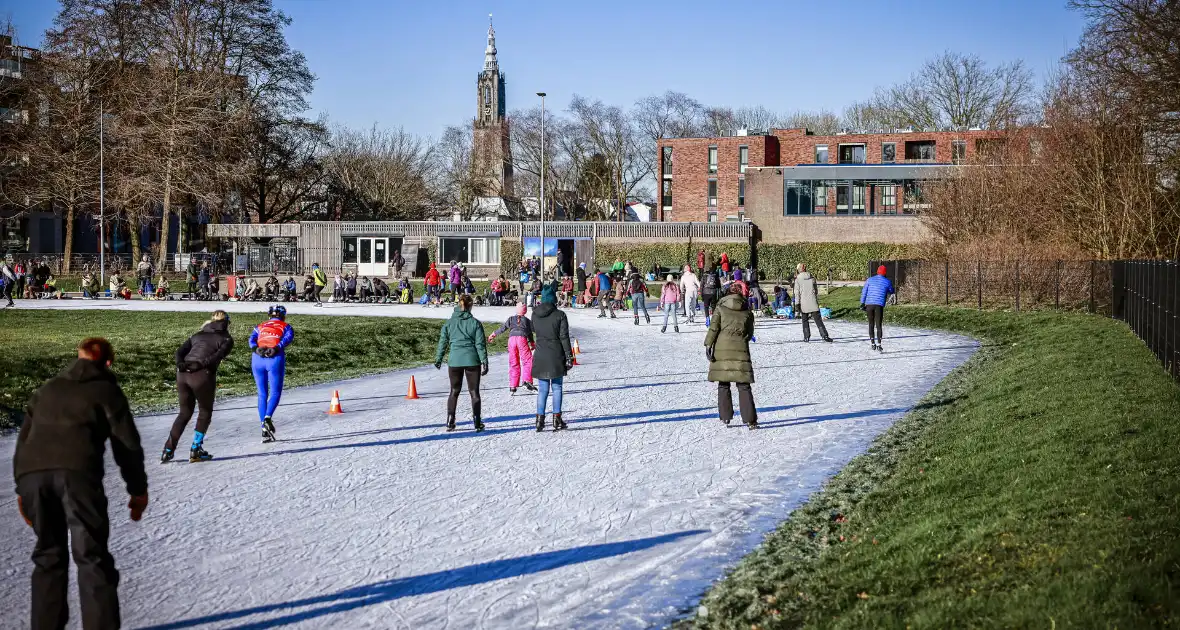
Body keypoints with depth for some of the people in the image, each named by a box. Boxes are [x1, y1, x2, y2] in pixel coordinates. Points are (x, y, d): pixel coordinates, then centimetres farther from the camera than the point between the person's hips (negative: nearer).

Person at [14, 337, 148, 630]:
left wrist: (22, 489, 38)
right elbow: (127, 444, 11)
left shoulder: (47, 389, 31)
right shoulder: (106, 389, 17)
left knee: (48, 554, 19)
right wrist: (138, 489, 19)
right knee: (91, 556, -3)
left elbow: (24, 440, 32)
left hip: (31, 472, 4)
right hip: (77, 471, -4)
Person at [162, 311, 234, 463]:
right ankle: (196, 451, 11)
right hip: (203, 376, -5)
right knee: (205, 412, 16)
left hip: (183, 375, 5)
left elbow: (180, 351, 10)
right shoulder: (226, 339, 11)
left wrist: (181, 364, -5)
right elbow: (218, 355, -9)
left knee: (185, 412, 19)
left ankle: (168, 450, 11)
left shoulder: (198, 334, 26)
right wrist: (202, 364, -14)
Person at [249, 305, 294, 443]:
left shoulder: (260, 326, 26)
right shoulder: (285, 326, 19)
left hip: (258, 359, 3)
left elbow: (252, 339, 6)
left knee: (262, 394, 10)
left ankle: (265, 429, 5)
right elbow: (289, 337, -4)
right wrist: (277, 348, -16)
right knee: (275, 392, 4)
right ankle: (268, 417, -22)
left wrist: (256, 349, -11)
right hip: (275, 359, -3)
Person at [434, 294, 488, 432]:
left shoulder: (449, 323, 3)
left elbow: (443, 342, 7)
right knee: (474, 392, 8)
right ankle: (477, 423, 5)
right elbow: (480, 344, -6)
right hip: (472, 361, -2)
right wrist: (484, 362, -4)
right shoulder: (475, 323, -4)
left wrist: (438, 359, 18)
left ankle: (450, 422, 8)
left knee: (454, 391, 14)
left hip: (454, 360, 2)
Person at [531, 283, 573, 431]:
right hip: (556, 357, -3)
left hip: (540, 356, 3)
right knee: (557, 388, 6)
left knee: (543, 389, 9)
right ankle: (557, 419, 4)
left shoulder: (535, 314, 0)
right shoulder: (560, 315, -10)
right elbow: (564, 337, -10)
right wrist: (569, 356, -4)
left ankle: (540, 419, 4)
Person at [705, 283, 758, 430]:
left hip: (721, 351, 0)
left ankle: (725, 416, 7)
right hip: (740, 351, 0)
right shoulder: (747, 312, 7)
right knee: (744, 386, 1)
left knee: (723, 385, 10)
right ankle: (750, 419, -4)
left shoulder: (720, 308, 4)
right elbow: (750, 334, 13)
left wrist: (708, 345, -7)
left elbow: (713, 327, -6)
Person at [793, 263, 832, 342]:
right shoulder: (812, 278, 7)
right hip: (813, 302, 1)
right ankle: (824, 335, -11)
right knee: (818, 320, -2)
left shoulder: (798, 279, -2)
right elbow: (816, 290, 13)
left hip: (803, 303, -1)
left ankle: (806, 337, 11)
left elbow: (797, 292, -5)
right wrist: (817, 301, 22)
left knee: (805, 320, 12)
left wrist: (797, 303, -4)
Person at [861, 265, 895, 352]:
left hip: (869, 304, 2)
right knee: (878, 325, -2)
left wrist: (862, 303, 7)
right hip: (879, 305, -2)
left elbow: (864, 292, 5)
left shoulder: (870, 280, 8)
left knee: (871, 324, 14)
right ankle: (878, 345, -14)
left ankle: (873, 344, 16)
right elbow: (891, 292, 24)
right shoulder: (887, 282, 6)